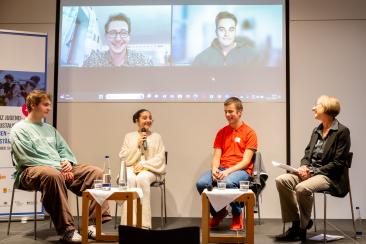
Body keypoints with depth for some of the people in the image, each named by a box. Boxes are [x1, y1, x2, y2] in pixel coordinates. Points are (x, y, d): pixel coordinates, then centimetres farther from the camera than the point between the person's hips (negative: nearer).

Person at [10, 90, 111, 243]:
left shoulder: (49, 129, 24)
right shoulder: (19, 129, 1)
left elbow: (64, 149, 21)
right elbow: (27, 159, -11)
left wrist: (67, 162, -4)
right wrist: (57, 166, -15)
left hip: (59, 168, 7)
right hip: (30, 171, -7)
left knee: (95, 172, -12)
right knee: (53, 174, -43)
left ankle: (93, 223, -19)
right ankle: (66, 230, -37)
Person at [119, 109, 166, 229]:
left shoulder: (156, 137, 13)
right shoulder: (129, 136, 15)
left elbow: (160, 158, 2)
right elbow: (123, 158, 5)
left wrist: (144, 164, -13)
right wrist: (137, 144, -5)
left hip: (150, 170, -1)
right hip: (131, 168, 1)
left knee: (142, 178, -36)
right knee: (129, 179, -35)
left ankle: (144, 223, -33)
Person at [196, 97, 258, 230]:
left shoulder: (249, 133, 1)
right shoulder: (221, 132, 15)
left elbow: (246, 161, -7)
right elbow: (216, 157, 8)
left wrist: (228, 171, -21)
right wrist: (214, 169, -14)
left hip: (241, 170, -4)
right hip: (221, 168, 4)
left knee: (228, 182, -38)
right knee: (201, 183, -25)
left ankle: (237, 214, -5)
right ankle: (218, 211, 5)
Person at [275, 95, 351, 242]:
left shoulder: (342, 131, -7)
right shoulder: (316, 130, 15)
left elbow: (338, 163, -11)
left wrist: (313, 172, -15)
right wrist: (304, 166, -4)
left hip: (329, 176, -7)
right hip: (310, 172, 7)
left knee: (302, 188, -34)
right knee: (281, 180, -16)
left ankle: (302, 227, -12)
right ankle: (296, 222, -8)